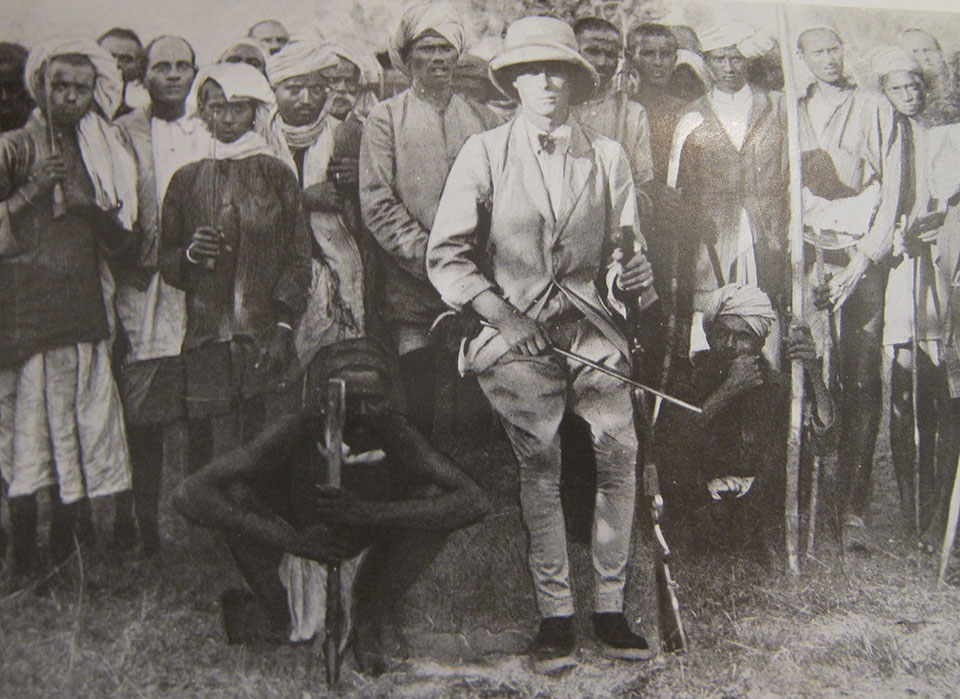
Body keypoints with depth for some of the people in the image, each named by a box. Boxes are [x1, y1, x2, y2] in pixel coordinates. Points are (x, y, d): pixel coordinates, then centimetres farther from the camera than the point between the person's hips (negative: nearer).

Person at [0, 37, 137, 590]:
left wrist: (98, 212, -3)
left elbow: (124, 247, 14)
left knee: (82, 436, 3)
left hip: (84, 315, 4)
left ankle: (64, 554, 15)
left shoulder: (104, 155, 17)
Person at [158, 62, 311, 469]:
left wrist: (283, 326, -6)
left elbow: (299, 260, 4)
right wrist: (191, 255, -8)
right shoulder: (187, 180, 12)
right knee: (214, 461, -3)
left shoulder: (277, 175, 8)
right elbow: (165, 261, 15)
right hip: (206, 341, 1)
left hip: (267, 340, -1)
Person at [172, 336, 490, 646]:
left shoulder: (393, 433, -22)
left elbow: (476, 502, -31)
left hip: (370, 559, 1)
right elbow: (189, 495, -32)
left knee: (432, 494, -22)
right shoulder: (294, 434, -25)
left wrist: (369, 513, -39)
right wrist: (293, 540, -40)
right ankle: (280, 617, -7)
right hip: (300, 557, -1)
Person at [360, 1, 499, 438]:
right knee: (422, 409, -3)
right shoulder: (386, 119, 8)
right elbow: (377, 205, -2)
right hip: (413, 293, -2)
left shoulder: (483, 122, 17)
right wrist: (428, 257, -11)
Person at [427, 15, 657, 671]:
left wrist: (632, 271, -8)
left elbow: (623, 244, 17)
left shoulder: (607, 155, 15)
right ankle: (555, 613, 2)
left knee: (620, 450, -15)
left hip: (590, 327, 2)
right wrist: (504, 317, -9)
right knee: (539, 463, -11)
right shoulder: (484, 153, 7)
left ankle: (610, 606, -1)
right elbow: (447, 255, 3)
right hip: (517, 331, -1)